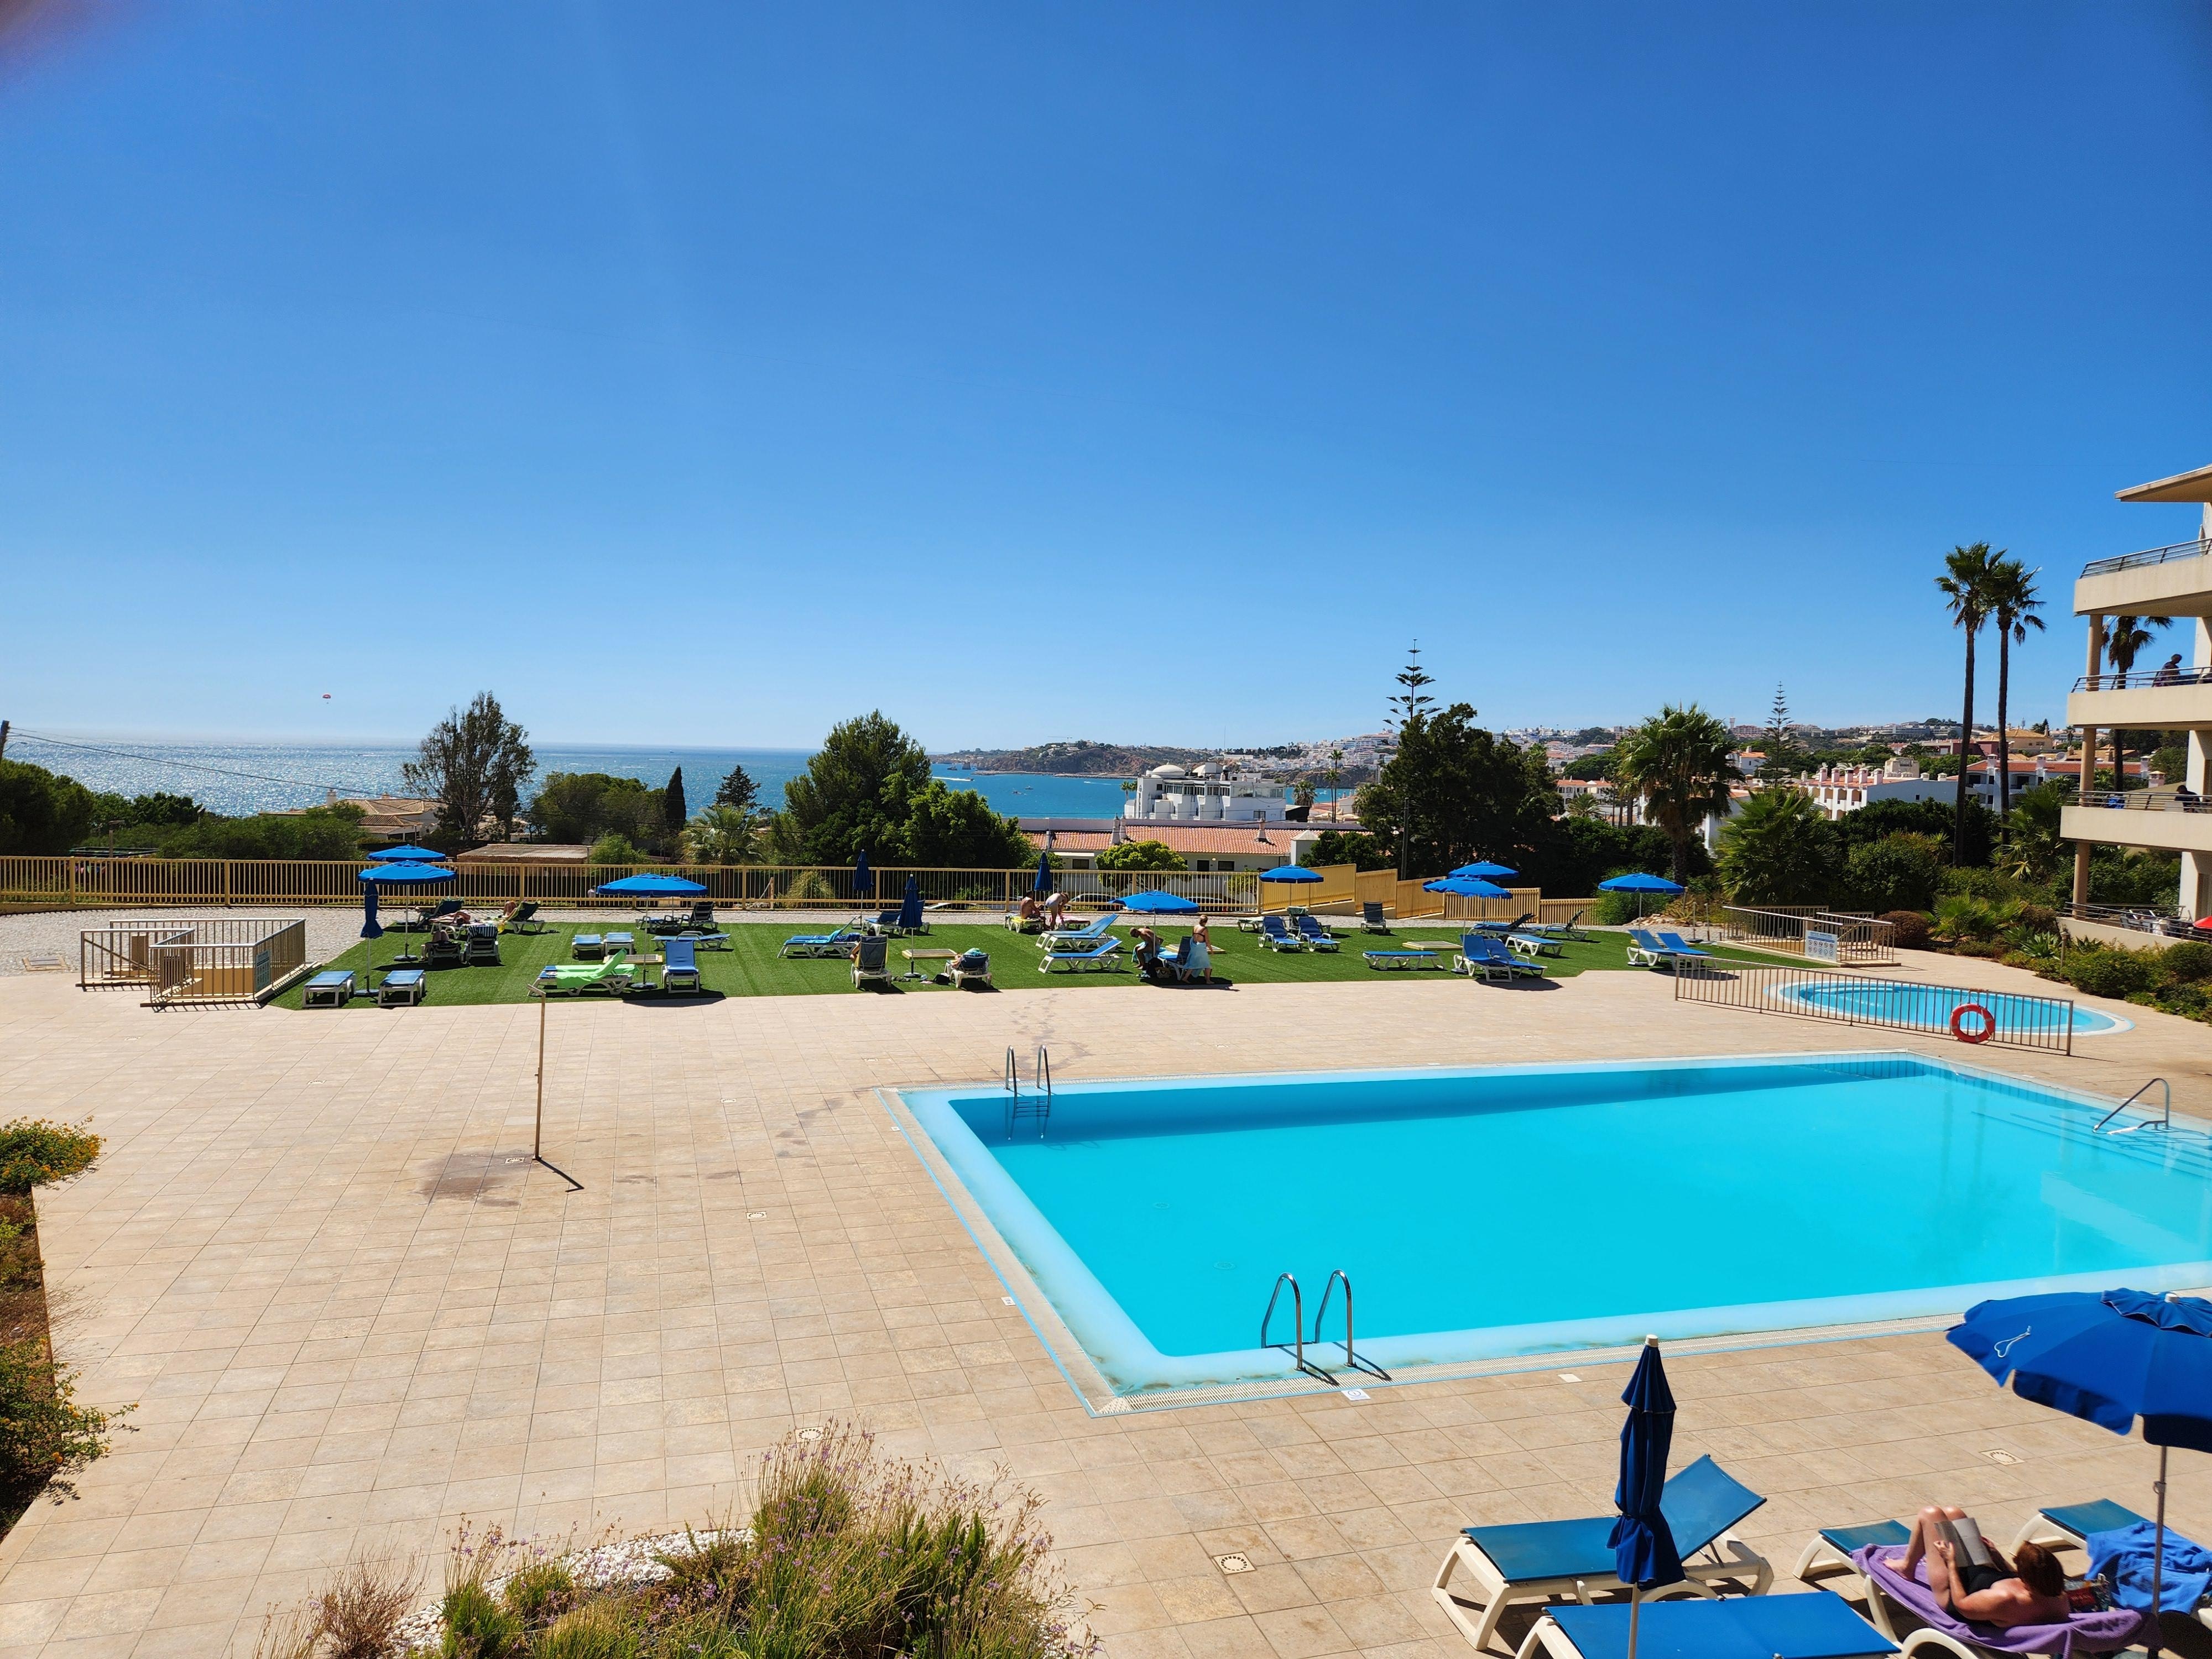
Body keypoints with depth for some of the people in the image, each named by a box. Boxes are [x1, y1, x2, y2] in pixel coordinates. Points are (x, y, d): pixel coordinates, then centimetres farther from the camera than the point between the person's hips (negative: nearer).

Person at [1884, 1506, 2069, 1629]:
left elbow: (1960, 1604, -26)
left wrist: (1951, 1563, -17)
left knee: (1930, 1514, 2)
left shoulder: (2005, 1599, -44)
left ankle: (1907, 1567, 29)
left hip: (1953, 1594, -7)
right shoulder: (2059, 1599, -24)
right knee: (1951, 1512, 14)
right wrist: (1996, 1555, 5)